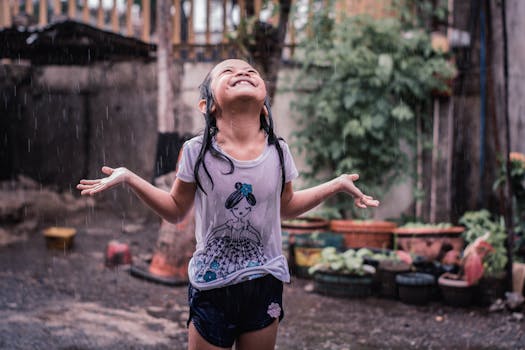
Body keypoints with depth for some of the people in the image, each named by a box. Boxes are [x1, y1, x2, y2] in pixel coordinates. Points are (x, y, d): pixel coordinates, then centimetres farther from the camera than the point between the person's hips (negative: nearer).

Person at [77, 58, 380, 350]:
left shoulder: (278, 152, -4)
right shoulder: (197, 152, -10)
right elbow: (176, 210, 2)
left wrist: (336, 185, 9)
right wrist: (129, 178, -8)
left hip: (266, 283, 2)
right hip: (211, 285, -2)